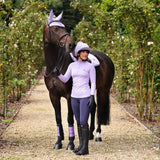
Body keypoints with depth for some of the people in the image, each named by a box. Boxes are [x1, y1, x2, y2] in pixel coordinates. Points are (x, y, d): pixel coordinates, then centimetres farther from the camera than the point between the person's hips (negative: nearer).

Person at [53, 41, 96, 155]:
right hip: (74, 97, 5)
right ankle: (81, 145, 18)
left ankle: (85, 148, -5)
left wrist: (92, 97, -13)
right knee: (78, 122, 10)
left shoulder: (90, 66, -3)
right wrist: (58, 73, -13)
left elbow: (93, 83, -4)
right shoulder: (72, 65, 8)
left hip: (85, 97, -5)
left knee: (83, 122, -9)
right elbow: (65, 79, 7)